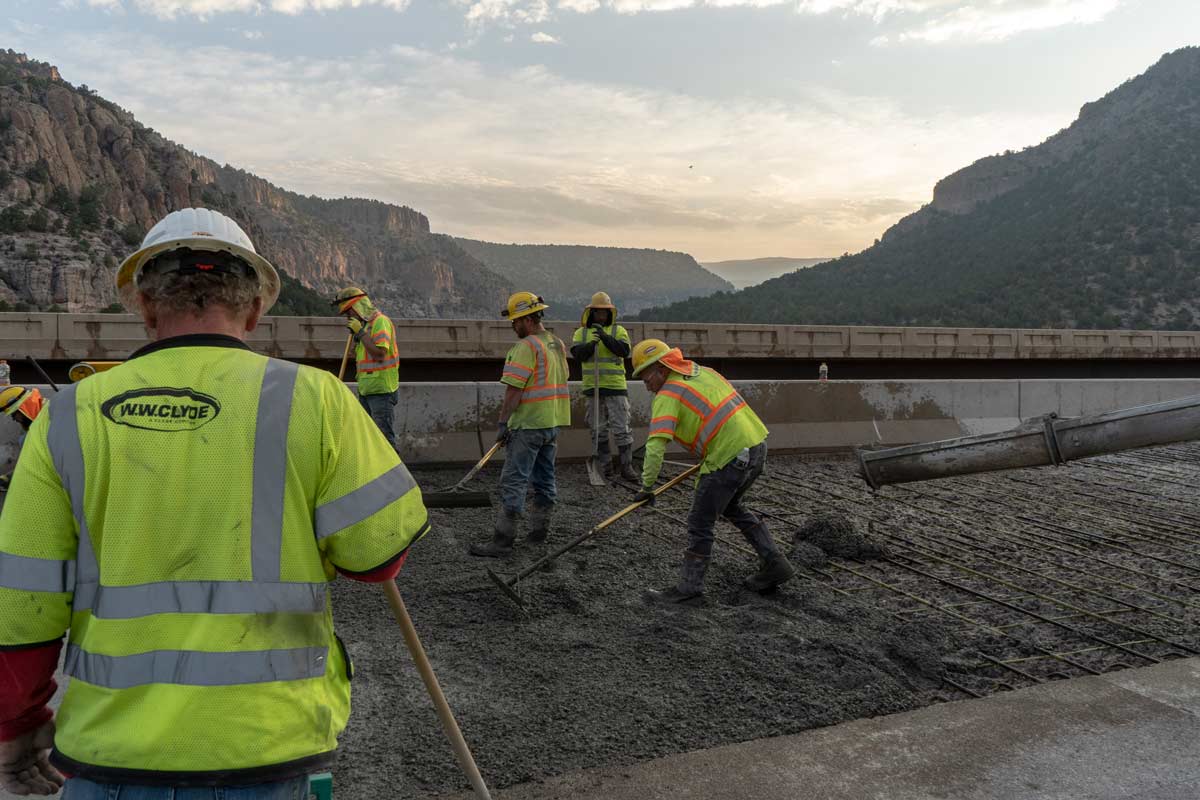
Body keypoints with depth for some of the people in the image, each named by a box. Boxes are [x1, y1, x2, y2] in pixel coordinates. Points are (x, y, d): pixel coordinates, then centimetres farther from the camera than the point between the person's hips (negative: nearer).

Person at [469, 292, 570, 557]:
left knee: (514, 481, -6)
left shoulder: (526, 347, -15)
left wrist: (503, 422, -14)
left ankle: (502, 541, -5)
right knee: (544, 478, 15)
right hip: (553, 423, 9)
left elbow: (514, 389, -20)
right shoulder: (558, 344, 12)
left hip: (528, 425, -9)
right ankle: (538, 531, 23)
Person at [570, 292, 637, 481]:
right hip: (592, 387, 2)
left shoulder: (618, 331, 4)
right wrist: (591, 343, -22)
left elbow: (624, 351, -12)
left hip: (616, 387, -2)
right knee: (598, 429, 9)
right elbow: (577, 354, -6)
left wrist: (605, 337, -22)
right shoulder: (581, 333, 9)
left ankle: (626, 466, 3)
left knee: (622, 428, -3)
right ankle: (604, 465, 18)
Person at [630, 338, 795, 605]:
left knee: (700, 523, 5)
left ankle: (689, 589, 13)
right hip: (757, 445, 9)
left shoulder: (668, 395, -9)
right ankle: (774, 563, 28)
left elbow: (655, 446, -19)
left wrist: (647, 487, -10)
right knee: (731, 507, 28)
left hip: (729, 458, -9)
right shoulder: (702, 371, 15)